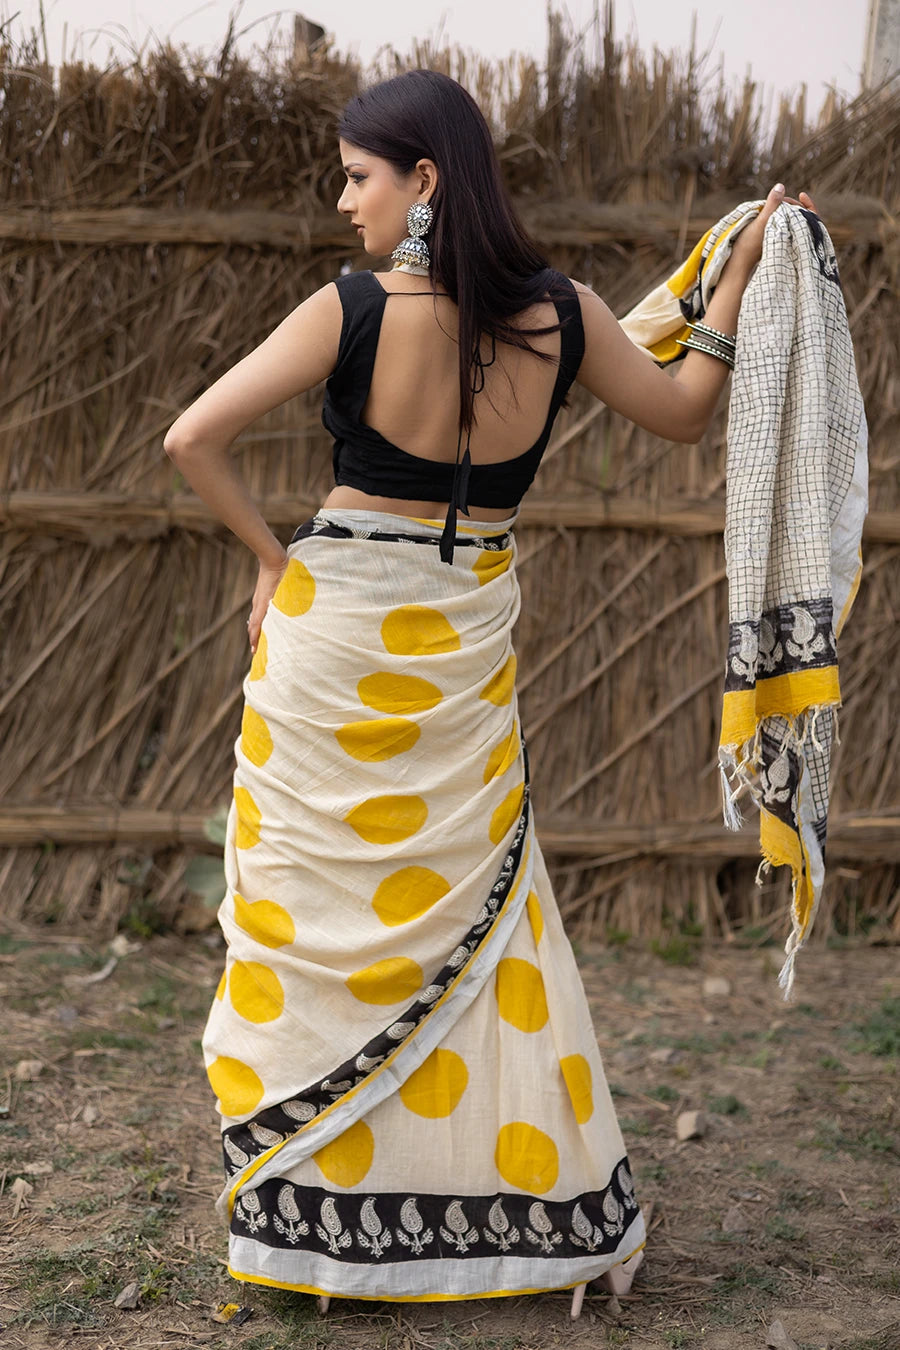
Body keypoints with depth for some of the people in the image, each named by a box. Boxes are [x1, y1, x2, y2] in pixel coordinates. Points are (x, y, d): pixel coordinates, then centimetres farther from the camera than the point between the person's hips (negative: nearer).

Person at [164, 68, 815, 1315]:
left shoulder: (352, 311, -13)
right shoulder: (561, 313, -4)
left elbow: (193, 439, -15)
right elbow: (682, 413, 10)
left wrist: (270, 554, -2)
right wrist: (737, 279, 16)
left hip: (334, 627, -3)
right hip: (466, 647, 3)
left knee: (319, 911, 10)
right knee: (475, 915, 15)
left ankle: (315, 1213, 21)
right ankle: (556, 1208, 25)